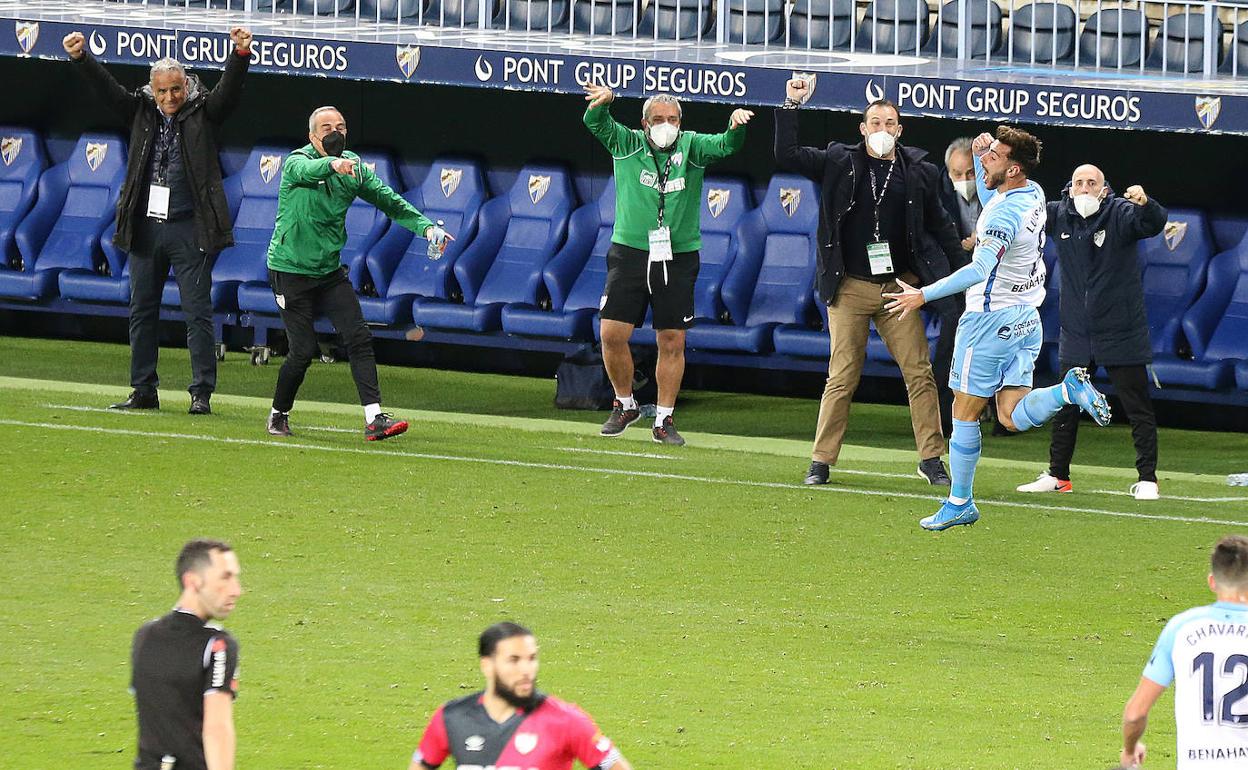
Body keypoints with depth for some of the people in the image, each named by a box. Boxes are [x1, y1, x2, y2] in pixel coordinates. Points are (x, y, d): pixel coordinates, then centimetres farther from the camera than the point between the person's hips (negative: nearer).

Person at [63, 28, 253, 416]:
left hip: (189, 228, -4)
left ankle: (202, 393, -2)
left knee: (197, 311, -4)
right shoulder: (141, 111, 8)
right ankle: (143, 391, 17)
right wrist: (80, 58, -17)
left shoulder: (203, 111, 0)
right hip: (146, 226, 4)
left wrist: (241, 54, -33)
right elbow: (106, 88, -1)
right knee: (142, 310, 9)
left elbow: (229, 89, -14)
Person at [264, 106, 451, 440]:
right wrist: (333, 164, -61)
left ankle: (374, 418, -14)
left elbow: (389, 200, 1)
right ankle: (278, 415, 17)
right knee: (303, 349, -6)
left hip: (330, 271, 5)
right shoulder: (296, 162, -14)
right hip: (291, 271, -5)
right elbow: (306, 170, -38)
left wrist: (425, 226, -15)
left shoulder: (353, 168, 3)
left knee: (359, 338, -10)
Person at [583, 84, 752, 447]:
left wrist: (736, 126, -31)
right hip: (629, 252, 0)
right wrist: (602, 102, -31)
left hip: (678, 258, 0)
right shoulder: (626, 145, 4)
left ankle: (664, 420, 10)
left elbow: (725, 145, -7)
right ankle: (625, 405, 14)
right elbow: (594, 123, -8)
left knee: (672, 342, 0)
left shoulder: (691, 147, 6)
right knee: (612, 333, -7)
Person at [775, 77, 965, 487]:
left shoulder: (918, 172, 5)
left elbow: (938, 223, 15)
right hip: (851, 288, -1)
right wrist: (791, 106, -8)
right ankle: (821, 460, 5)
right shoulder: (839, 164, 1)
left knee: (919, 373, -2)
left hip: (899, 285, 1)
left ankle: (931, 458, 3)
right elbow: (787, 156, -4)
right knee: (842, 377, -2)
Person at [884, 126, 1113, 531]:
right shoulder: (1033, 193, 5)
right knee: (1014, 417, 5)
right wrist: (979, 159, 15)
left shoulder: (1006, 213, -23)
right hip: (1026, 317, 9)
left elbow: (981, 270, -35)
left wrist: (924, 295, -35)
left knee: (965, 413, 6)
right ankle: (1070, 389, -18)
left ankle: (959, 503, 14)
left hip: (992, 319, -9)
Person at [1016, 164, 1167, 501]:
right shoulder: (1059, 215, 2)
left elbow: (1154, 223, -27)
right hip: (1076, 332, 5)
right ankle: (1058, 475, 24)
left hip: (1121, 333, -5)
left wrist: (1145, 204, -51)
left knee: (1138, 407, -2)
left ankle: (1147, 479, 3)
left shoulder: (1121, 214, -11)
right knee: (1065, 407, 13)